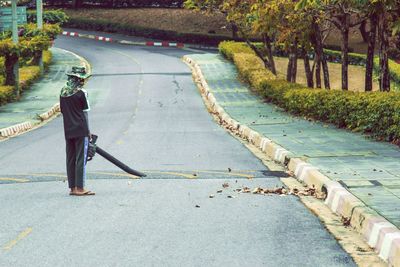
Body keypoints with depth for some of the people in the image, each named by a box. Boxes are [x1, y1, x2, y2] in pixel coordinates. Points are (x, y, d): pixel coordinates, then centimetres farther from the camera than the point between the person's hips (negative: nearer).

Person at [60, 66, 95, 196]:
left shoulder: (63, 92, 8)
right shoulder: (81, 93, -11)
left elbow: (62, 111, 11)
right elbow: (85, 111, -6)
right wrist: (88, 131, 0)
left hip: (68, 130, 6)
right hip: (81, 130, -6)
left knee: (70, 159, 10)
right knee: (81, 159, -3)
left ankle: (72, 188, 12)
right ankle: (80, 188, -5)